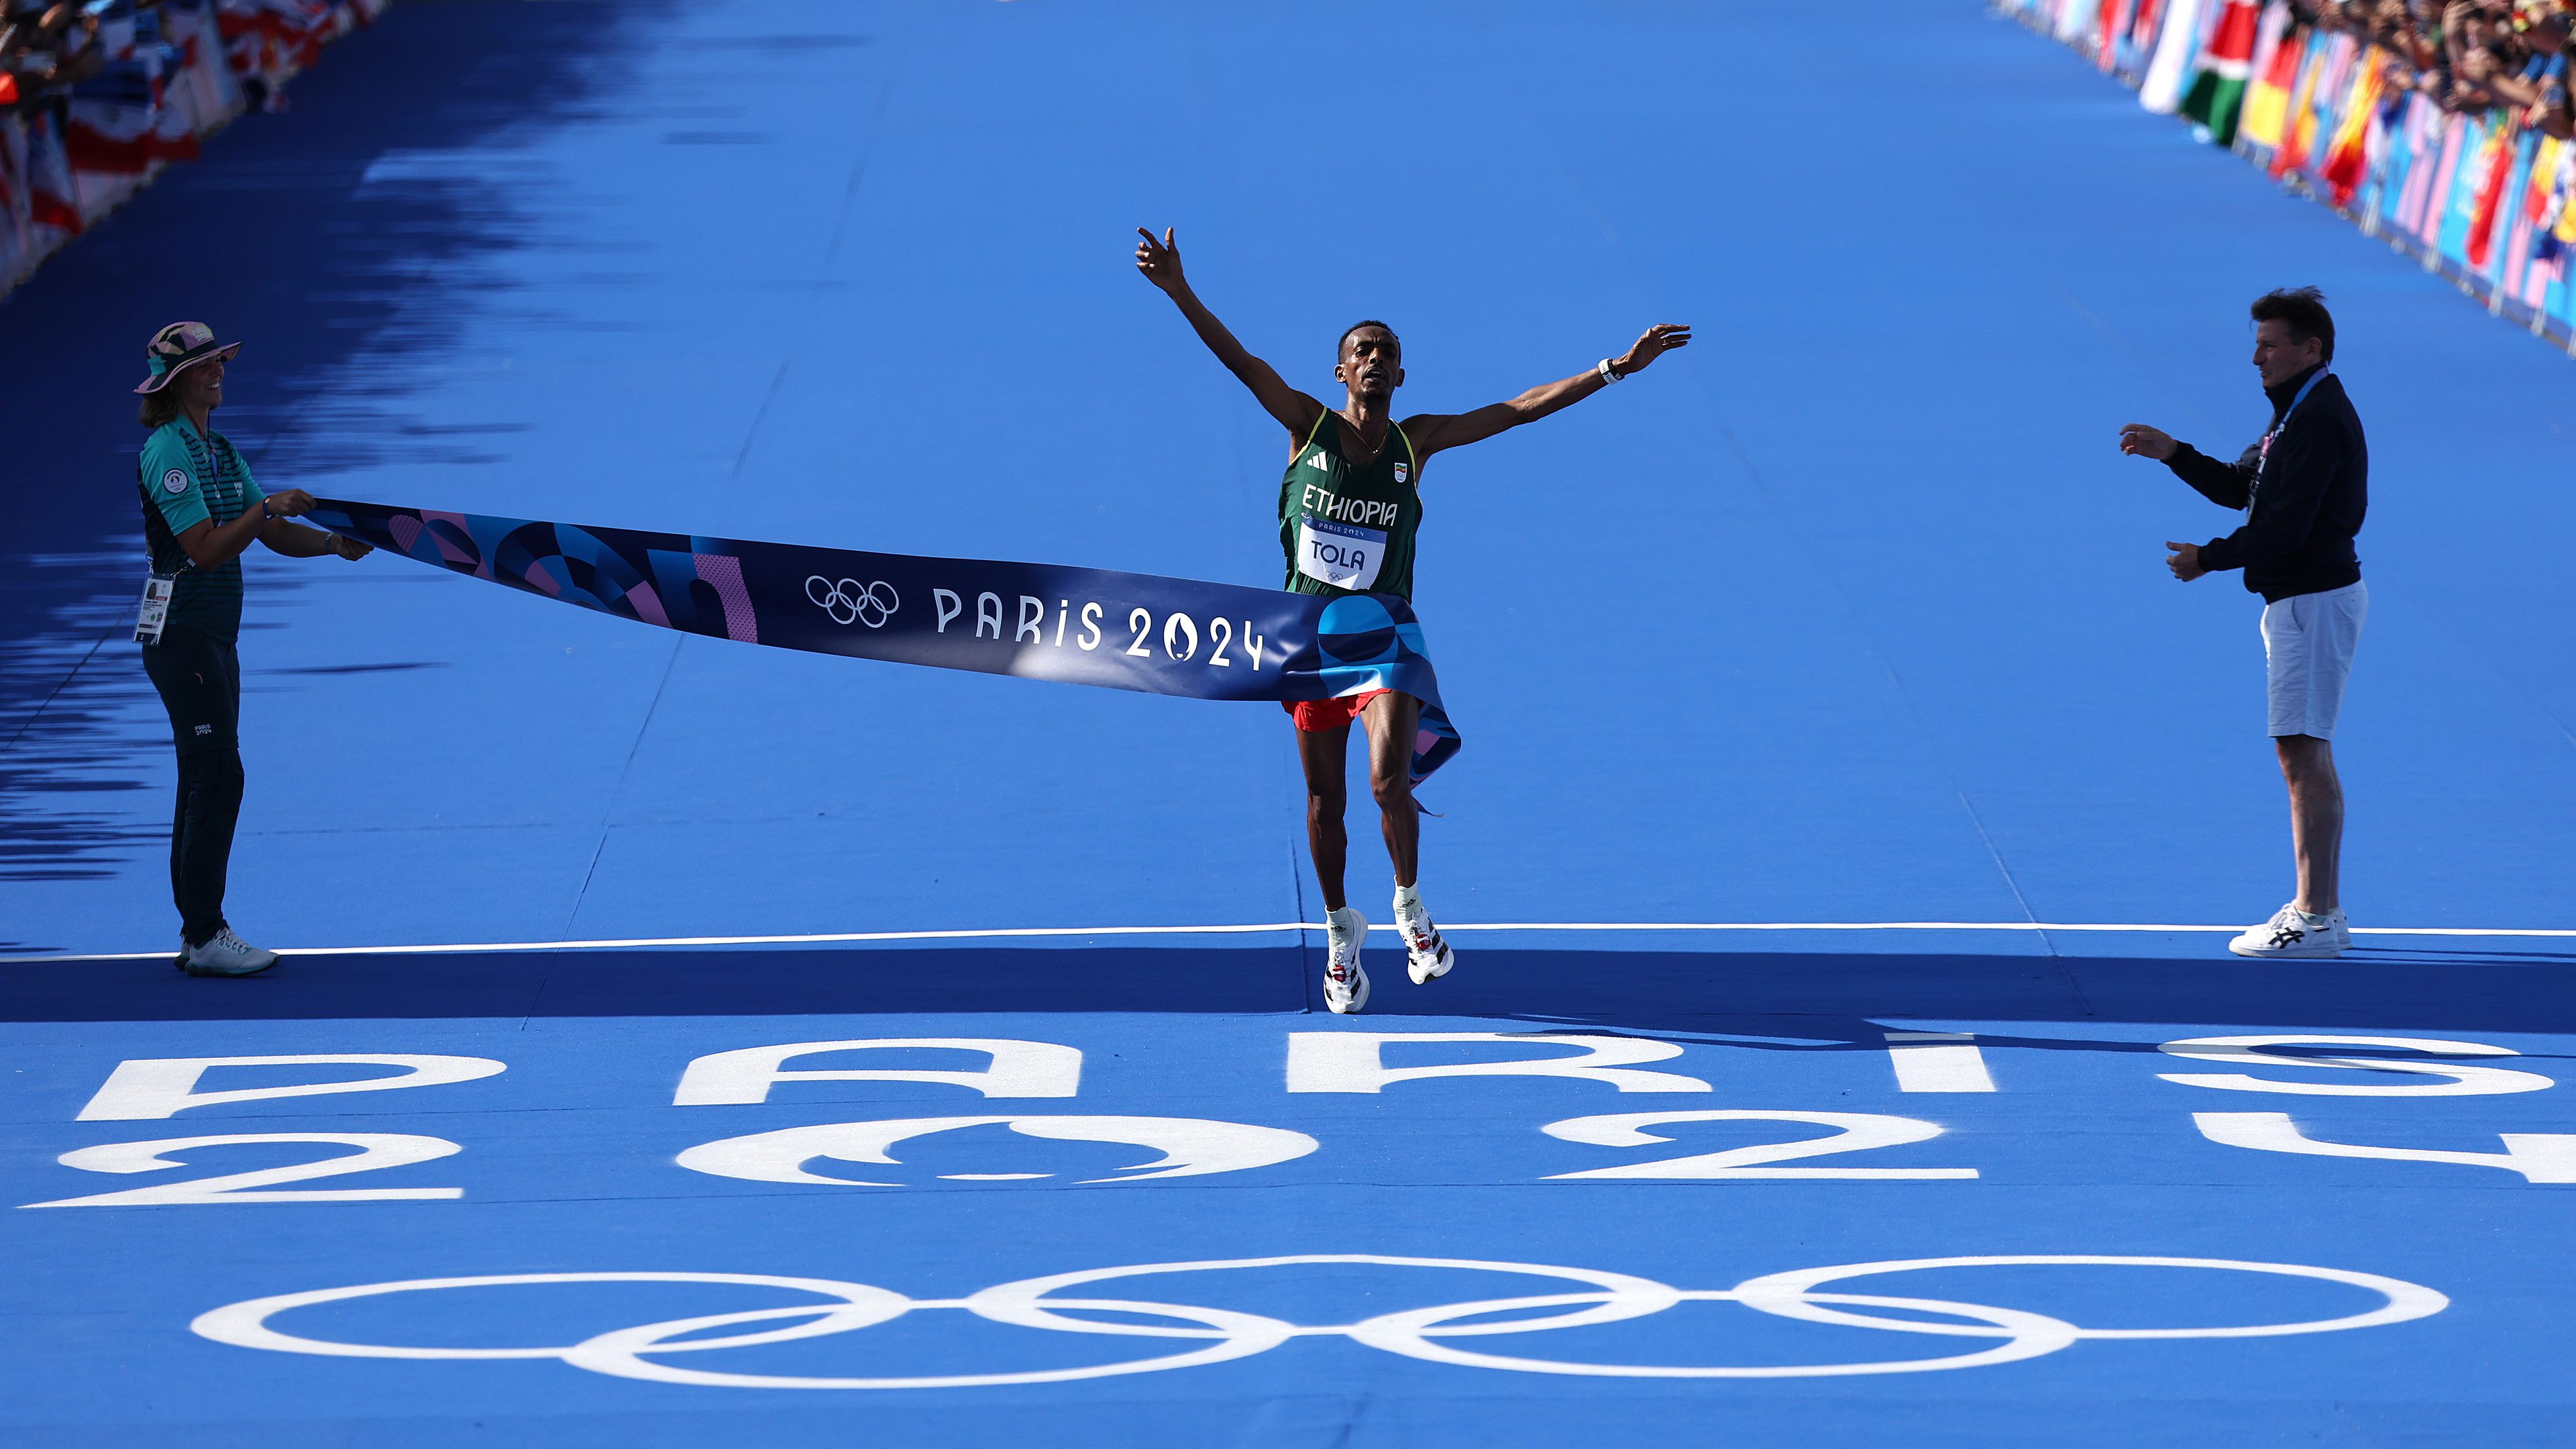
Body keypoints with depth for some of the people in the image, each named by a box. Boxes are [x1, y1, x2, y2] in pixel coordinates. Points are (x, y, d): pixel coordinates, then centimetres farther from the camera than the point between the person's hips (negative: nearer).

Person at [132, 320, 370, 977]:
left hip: (215, 637, 10)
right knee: (219, 777, -12)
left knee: (206, 779, 11)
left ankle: (198, 931, 15)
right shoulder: (167, 453, -15)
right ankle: (205, 938, -10)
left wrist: (332, 542, 1)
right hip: (181, 632, -10)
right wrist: (266, 509, -26)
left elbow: (274, 537, 15)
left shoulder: (218, 449, 15)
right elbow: (205, 549, -23)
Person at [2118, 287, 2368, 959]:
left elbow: (2283, 531, -24)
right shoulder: (2298, 413, 15)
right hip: (2302, 599, 11)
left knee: (2304, 753, -11)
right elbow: (2239, 487, 21)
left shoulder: (2320, 420, -18)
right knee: (2306, 756, 14)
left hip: (2315, 599, -11)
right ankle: (2321, 906, 20)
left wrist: (2208, 559, -14)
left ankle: (2315, 921, -12)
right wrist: (2172, 453, 9)